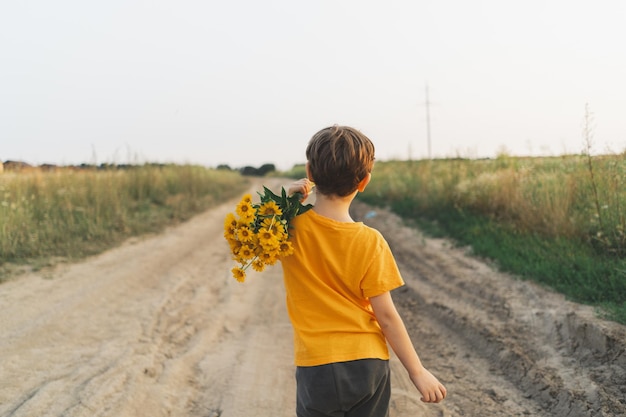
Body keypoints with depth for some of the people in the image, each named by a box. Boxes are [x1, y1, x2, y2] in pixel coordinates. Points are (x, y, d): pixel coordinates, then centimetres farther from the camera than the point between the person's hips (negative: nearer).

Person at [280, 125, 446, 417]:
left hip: (317, 368, 1)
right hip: (368, 365, 0)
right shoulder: (370, 242, -13)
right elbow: (386, 315, -10)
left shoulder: (291, 229, -10)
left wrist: (288, 199, -6)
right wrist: (418, 371, 1)